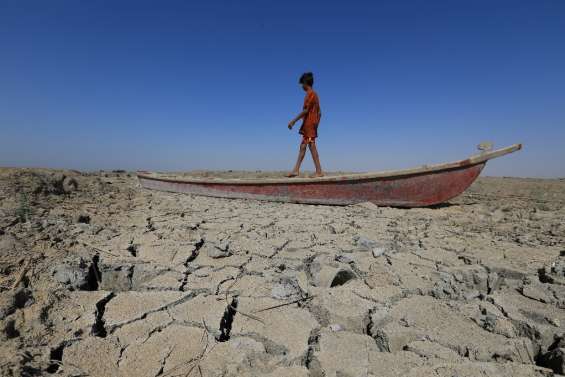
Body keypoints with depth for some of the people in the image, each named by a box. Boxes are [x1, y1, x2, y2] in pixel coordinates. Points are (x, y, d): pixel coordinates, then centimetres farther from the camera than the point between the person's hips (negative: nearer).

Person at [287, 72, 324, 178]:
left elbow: (306, 110, -17)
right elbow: (319, 112, 18)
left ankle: (319, 171, -8)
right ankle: (296, 170, 10)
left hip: (309, 124, -10)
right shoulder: (314, 94, 20)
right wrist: (316, 124, 21)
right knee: (302, 146, 8)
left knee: (312, 146, -10)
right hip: (312, 124, 10)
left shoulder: (310, 94, -8)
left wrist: (294, 121, -16)